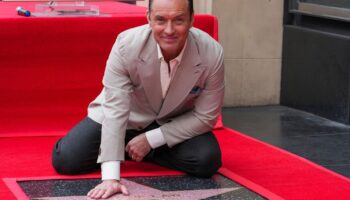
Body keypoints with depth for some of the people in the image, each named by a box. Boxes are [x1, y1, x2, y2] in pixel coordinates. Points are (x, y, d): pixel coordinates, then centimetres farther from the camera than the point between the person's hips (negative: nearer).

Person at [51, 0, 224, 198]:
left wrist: (151, 139, -23)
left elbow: (205, 117, -17)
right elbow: (115, 109, -32)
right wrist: (110, 176, -40)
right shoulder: (126, 45, -32)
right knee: (65, 159, -15)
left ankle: (150, 150, 0)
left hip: (174, 123, 1)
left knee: (207, 160, -26)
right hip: (129, 117, -1)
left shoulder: (212, 54, -29)